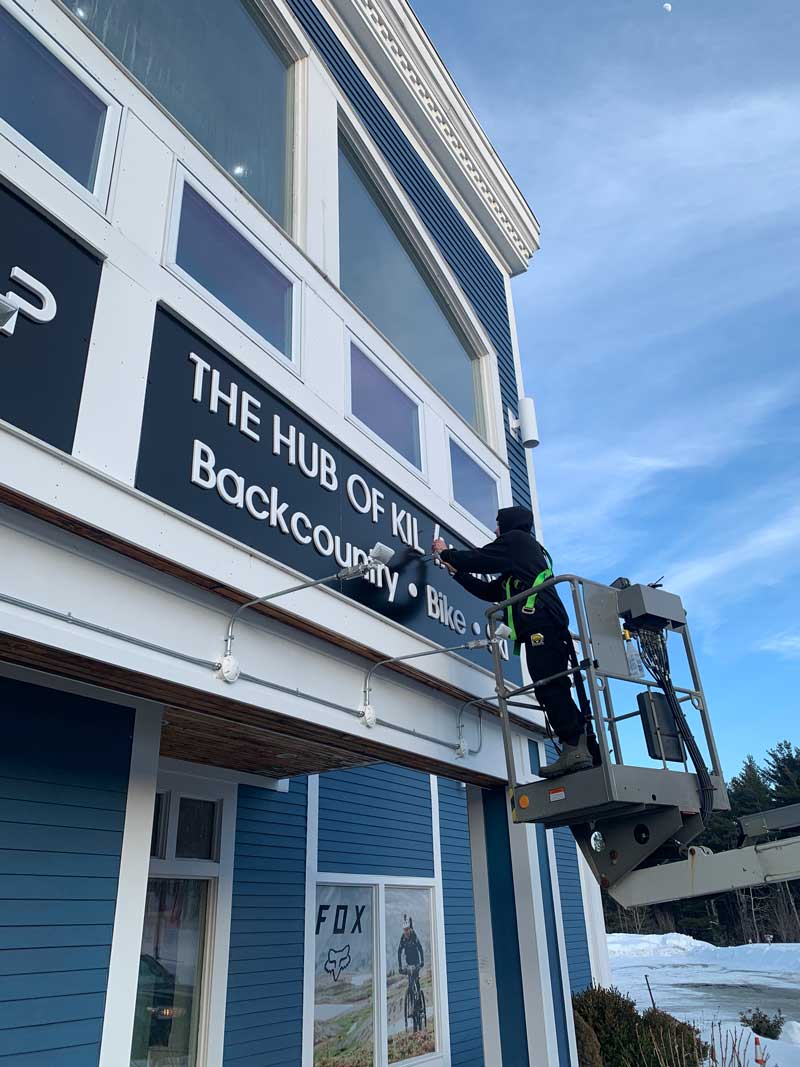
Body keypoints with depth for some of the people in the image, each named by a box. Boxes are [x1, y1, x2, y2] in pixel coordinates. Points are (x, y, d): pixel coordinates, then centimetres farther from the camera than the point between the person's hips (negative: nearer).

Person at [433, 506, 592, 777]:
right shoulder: (530, 550, 38)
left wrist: (446, 553, 20)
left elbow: (478, 559, 2)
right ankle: (580, 750, -6)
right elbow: (490, 591, 36)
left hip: (539, 621, -10)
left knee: (549, 686, -17)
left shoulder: (516, 539, 10)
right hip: (545, 625, 10)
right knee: (552, 688, 1)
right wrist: (456, 571, 40)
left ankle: (575, 749, -23)